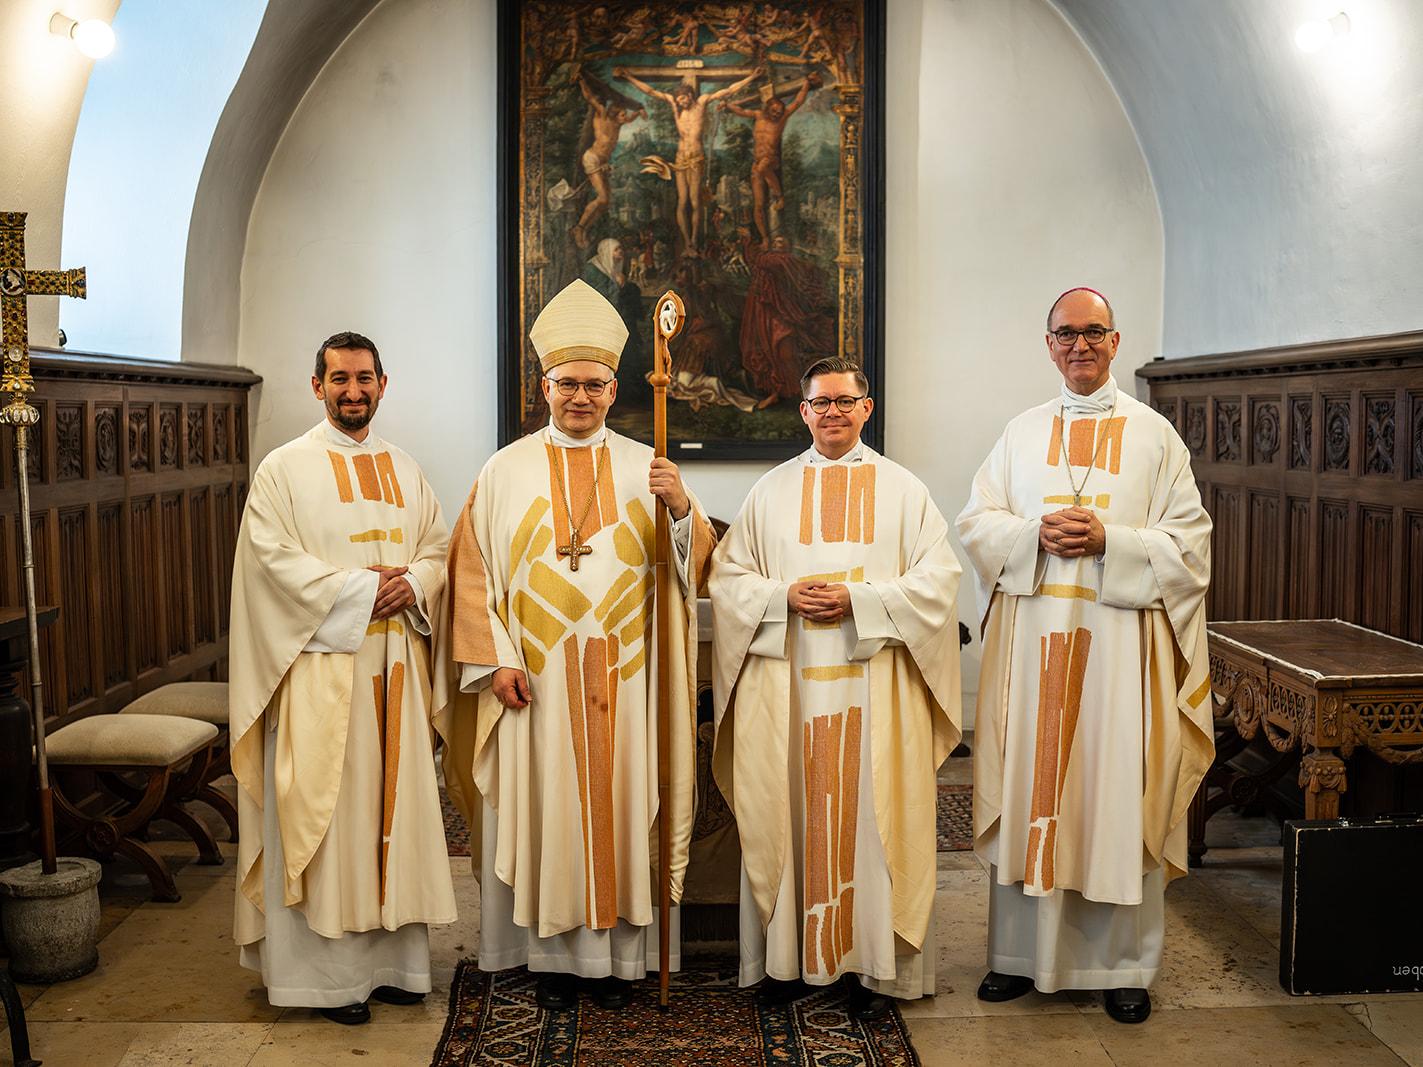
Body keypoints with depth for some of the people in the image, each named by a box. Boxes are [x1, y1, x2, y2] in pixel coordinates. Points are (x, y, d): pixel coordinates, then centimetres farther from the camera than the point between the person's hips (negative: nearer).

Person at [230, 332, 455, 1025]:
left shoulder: (404, 470, 14)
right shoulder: (285, 469, 0)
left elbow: (438, 549, 13)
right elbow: (273, 558, -10)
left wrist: (411, 581, -9)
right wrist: (360, 587, -16)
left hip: (395, 660, 5)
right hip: (319, 663, -4)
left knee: (393, 799, 7)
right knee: (323, 807, -2)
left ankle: (393, 955, 17)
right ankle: (329, 970, 7)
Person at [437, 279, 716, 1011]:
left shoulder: (646, 469, 6)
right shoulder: (506, 471, 4)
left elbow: (694, 565, 1)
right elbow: (472, 568, 3)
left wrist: (681, 509, -19)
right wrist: (496, 661, -5)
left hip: (623, 678, 1)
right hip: (535, 678, 0)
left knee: (621, 805, 5)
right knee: (545, 809, 5)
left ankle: (619, 952, 18)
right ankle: (554, 953, 18)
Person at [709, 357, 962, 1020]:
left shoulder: (903, 490, 6)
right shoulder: (770, 492, 11)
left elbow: (938, 577, -1)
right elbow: (728, 576, 8)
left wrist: (858, 599, -13)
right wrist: (785, 596, -11)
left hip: (874, 687, -1)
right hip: (787, 686, 2)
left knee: (871, 813, 1)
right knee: (789, 812, 3)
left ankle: (875, 964, 10)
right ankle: (788, 957, 15)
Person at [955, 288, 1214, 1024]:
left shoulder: (1153, 435, 4)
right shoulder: (1021, 433, 12)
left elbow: (1187, 541, 0)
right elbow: (976, 522, 8)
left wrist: (1109, 540, -15)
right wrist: (1036, 533, -11)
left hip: (1121, 639, -2)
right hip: (1031, 638, 2)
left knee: (1118, 793, 1)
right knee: (1029, 790, 5)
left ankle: (1124, 963, 14)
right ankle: (1022, 953, 17)